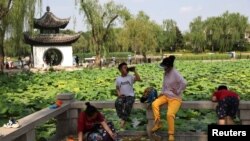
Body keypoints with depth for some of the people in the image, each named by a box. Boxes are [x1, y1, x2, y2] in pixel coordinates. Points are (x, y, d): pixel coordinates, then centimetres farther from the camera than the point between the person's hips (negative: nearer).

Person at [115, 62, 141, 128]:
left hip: (130, 96, -2)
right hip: (122, 96, 2)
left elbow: (139, 79, -15)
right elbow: (117, 88, 17)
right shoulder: (118, 78, 9)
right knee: (117, 103, -32)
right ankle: (123, 119, -22)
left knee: (128, 105, -35)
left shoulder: (130, 77, 1)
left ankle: (123, 120, -21)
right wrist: (119, 93, -4)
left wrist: (134, 71, -14)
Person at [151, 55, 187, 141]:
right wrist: (162, 92, 7)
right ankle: (158, 123, -5)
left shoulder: (175, 73, -19)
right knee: (154, 104, -18)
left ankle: (171, 134, -4)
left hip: (175, 98, -7)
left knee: (170, 114, -23)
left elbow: (184, 83, -29)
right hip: (166, 95, 7)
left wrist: (178, 92, -19)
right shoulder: (165, 73, 6)